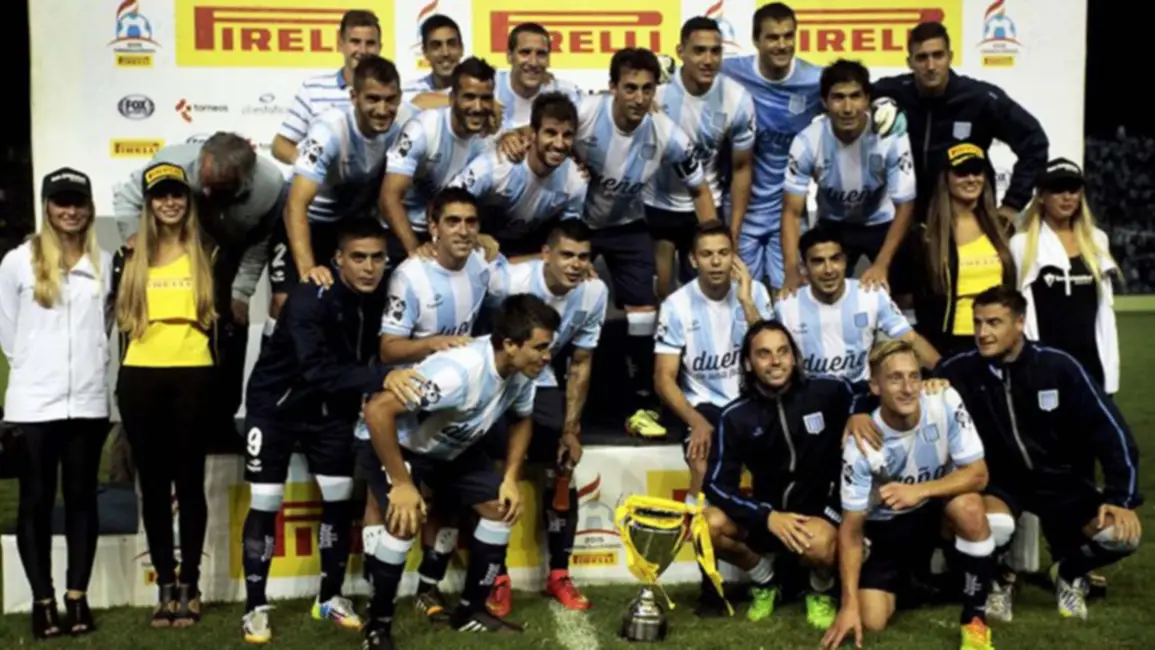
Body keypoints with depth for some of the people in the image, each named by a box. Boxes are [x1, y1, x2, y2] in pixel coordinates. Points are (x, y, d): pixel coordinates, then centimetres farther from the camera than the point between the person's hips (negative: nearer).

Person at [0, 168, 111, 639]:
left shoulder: (105, 264, 5)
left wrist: (89, 365, 8)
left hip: (88, 401, 2)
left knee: (81, 498, 7)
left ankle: (77, 598, 15)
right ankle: (42, 601, 11)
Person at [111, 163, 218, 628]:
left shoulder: (209, 254, 6)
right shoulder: (129, 258, 9)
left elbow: (222, 317, 7)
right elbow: (120, 319, 11)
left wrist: (220, 376, -1)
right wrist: (121, 379, 4)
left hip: (193, 376, -1)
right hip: (140, 378, 2)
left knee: (189, 482, 3)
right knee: (153, 484, 6)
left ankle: (190, 586, 10)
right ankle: (165, 586, 15)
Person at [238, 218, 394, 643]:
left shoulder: (381, 300, -14)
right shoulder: (310, 298, -31)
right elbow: (319, 370, -41)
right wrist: (382, 377, -51)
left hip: (331, 408, 5)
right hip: (276, 404, -5)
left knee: (340, 498, 4)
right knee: (265, 504, -3)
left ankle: (330, 598, 21)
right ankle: (255, 607, 12)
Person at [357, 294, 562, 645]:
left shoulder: (520, 371, -15)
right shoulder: (460, 370, -40)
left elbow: (522, 420, 7)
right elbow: (377, 410, -43)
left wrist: (511, 478, -4)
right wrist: (401, 484, -36)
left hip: (453, 447, 8)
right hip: (397, 443, -8)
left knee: (502, 507, 1)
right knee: (406, 520, -28)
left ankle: (471, 610, 15)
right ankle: (378, 623, -6)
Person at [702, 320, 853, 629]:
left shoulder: (829, 391, -11)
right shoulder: (736, 416, -8)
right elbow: (717, 485, -12)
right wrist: (767, 517, -26)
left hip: (823, 506, -2)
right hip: (768, 513, 3)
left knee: (818, 544, -38)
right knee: (711, 525, -26)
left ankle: (821, 591, 3)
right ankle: (765, 580, 7)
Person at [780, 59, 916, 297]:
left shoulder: (892, 137, -30)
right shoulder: (807, 142, -27)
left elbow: (905, 206, -20)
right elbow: (792, 211, -20)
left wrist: (882, 264, -30)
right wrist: (792, 270, -33)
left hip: (882, 223, 0)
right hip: (833, 224, 1)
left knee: (899, 293, -5)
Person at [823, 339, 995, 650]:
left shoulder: (945, 402, -24)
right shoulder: (861, 445, -26)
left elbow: (978, 474, -20)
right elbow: (852, 528, -19)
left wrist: (920, 491, -36)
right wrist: (849, 605, -23)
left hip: (939, 505, 0)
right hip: (888, 526, 0)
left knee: (969, 506, -34)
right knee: (873, 621, -12)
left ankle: (975, 620, -14)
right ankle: (913, 575, 25)